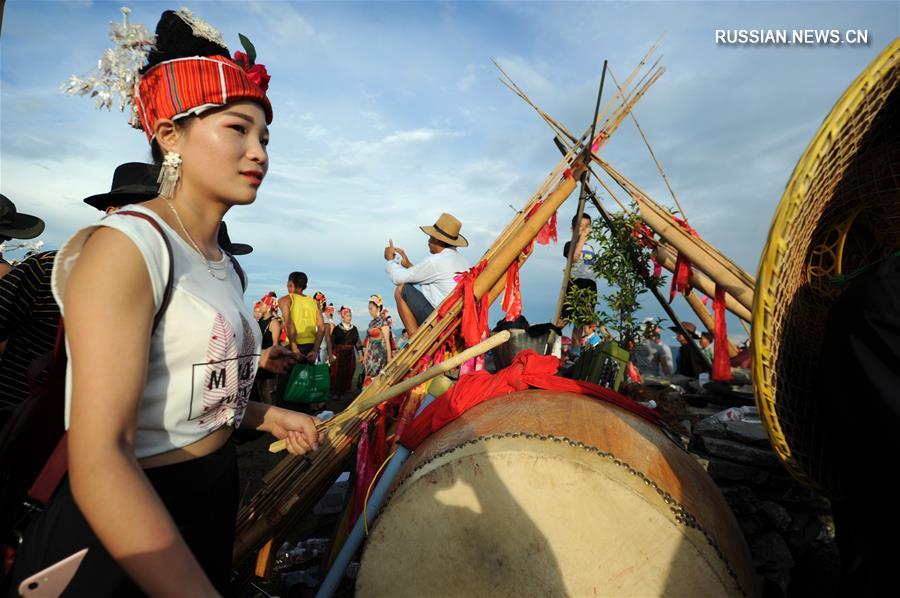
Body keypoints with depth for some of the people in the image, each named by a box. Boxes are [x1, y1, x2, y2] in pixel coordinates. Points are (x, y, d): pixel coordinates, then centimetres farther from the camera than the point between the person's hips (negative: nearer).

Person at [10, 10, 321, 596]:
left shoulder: (224, 264, 4)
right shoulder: (124, 246, -21)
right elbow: (99, 460, -28)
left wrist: (269, 416, 2)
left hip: (214, 502, 8)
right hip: (122, 530, -7)